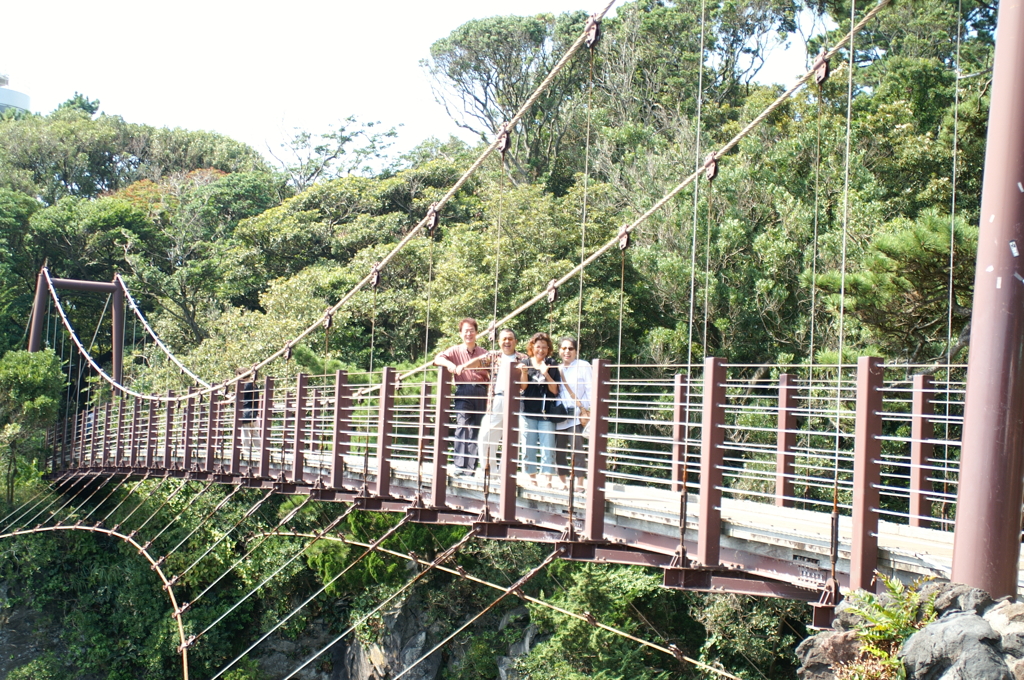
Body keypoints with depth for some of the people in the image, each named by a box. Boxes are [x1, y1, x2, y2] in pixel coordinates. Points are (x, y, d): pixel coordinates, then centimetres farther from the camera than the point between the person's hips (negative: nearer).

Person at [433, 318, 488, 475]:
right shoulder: (456, 351, 8)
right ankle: (459, 465, -17)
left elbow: (490, 376, 11)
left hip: (480, 392, 2)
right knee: (462, 426, -17)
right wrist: (450, 364, -27)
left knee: (476, 430, 3)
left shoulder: (483, 353, 13)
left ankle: (471, 467, 6)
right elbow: (437, 359, -7)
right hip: (463, 392, -2)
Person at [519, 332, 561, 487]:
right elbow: (523, 386, -3)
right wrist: (523, 372, -21)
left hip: (546, 413, -1)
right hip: (528, 412, 2)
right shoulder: (526, 364, 6)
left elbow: (555, 389, -3)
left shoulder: (551, 365, 4)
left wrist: (546, 374, -17)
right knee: (529, 448, 5)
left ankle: (546, 480, -8)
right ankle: (531, 478, 14)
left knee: (547, 449, -8)